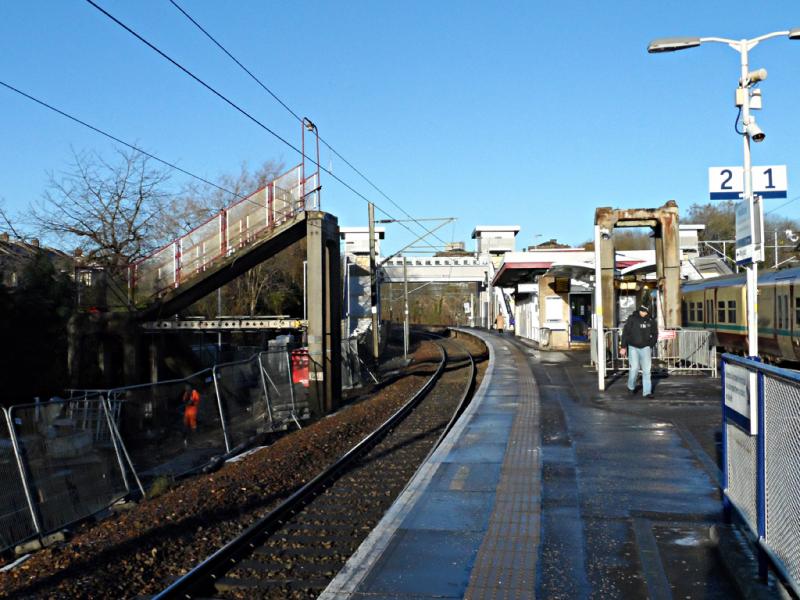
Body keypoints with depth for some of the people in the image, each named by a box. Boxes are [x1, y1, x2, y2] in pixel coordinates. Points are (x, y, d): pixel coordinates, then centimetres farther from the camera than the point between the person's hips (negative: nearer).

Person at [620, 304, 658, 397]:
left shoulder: (651, 321, 4)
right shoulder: (632, 319, -4)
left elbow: (655, 334, 15)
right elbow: (625, 333, -2)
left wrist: (651, 345, 3)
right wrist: (623, 347, -5)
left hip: (645, 348, 2)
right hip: (633, 347, -2)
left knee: (646, 370, -2)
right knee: (634, 368, -7)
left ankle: (647, 392, 0)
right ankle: (631, 387, 18)